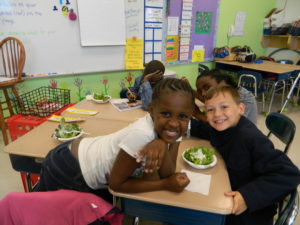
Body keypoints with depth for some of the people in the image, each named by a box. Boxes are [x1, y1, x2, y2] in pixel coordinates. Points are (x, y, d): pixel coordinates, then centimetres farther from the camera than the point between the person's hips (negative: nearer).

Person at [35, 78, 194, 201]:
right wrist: (165, 185, -26)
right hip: (66, 170, -6)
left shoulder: (175, 128, -16)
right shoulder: (141, 135, -38)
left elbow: (168, 174, -18)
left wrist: (163, 145, -37)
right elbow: (116, 183, -26)